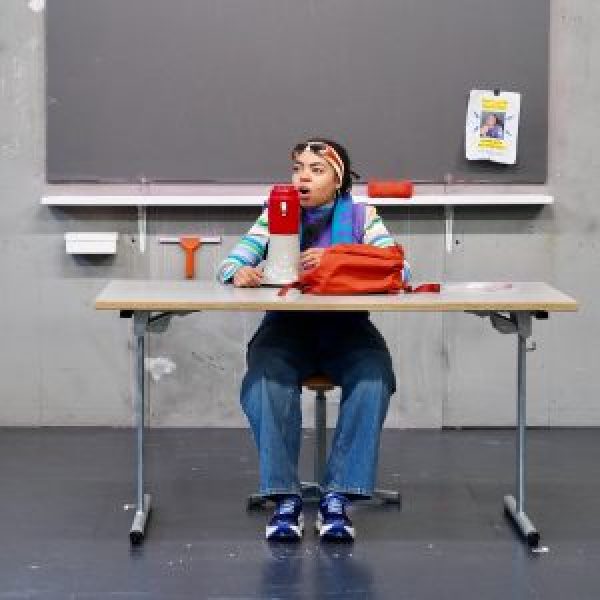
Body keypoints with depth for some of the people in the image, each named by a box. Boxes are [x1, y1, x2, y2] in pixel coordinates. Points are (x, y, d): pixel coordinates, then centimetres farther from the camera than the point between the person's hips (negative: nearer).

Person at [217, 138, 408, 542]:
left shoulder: (362, 216, 6)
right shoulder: (275, 215, 10)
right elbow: (231, 263, 1)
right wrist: (240, 273, -25)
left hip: (347, 328, 0)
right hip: (287, 327, 0)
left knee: (373, 382, -32)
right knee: (265, 381, -33)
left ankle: (338, 497, -24)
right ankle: (285, 498, -25)